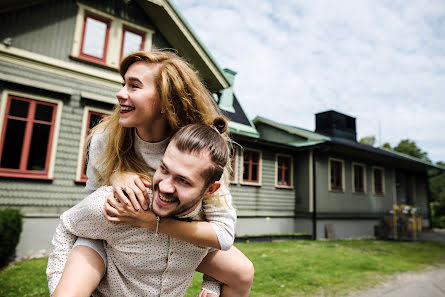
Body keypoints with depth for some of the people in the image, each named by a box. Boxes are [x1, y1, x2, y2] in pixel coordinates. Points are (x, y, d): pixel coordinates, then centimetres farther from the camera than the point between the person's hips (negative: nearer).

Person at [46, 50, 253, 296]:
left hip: (172, 232, 1)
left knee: (242, 272, -5)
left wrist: (151, 220, -39)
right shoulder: (105, 138, -22)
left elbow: (224, 232, -30)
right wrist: (115, 176, -28)